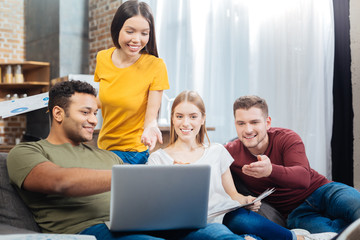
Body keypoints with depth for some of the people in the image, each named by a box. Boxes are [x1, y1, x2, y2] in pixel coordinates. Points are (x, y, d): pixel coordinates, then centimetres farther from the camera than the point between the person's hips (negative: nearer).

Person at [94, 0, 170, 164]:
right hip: (103, 148, 4)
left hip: (133, 153, -4)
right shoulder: (102, 58, -3)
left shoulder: (155, 66, -15)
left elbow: (151, 115, -14)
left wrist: (150, 126, -34)